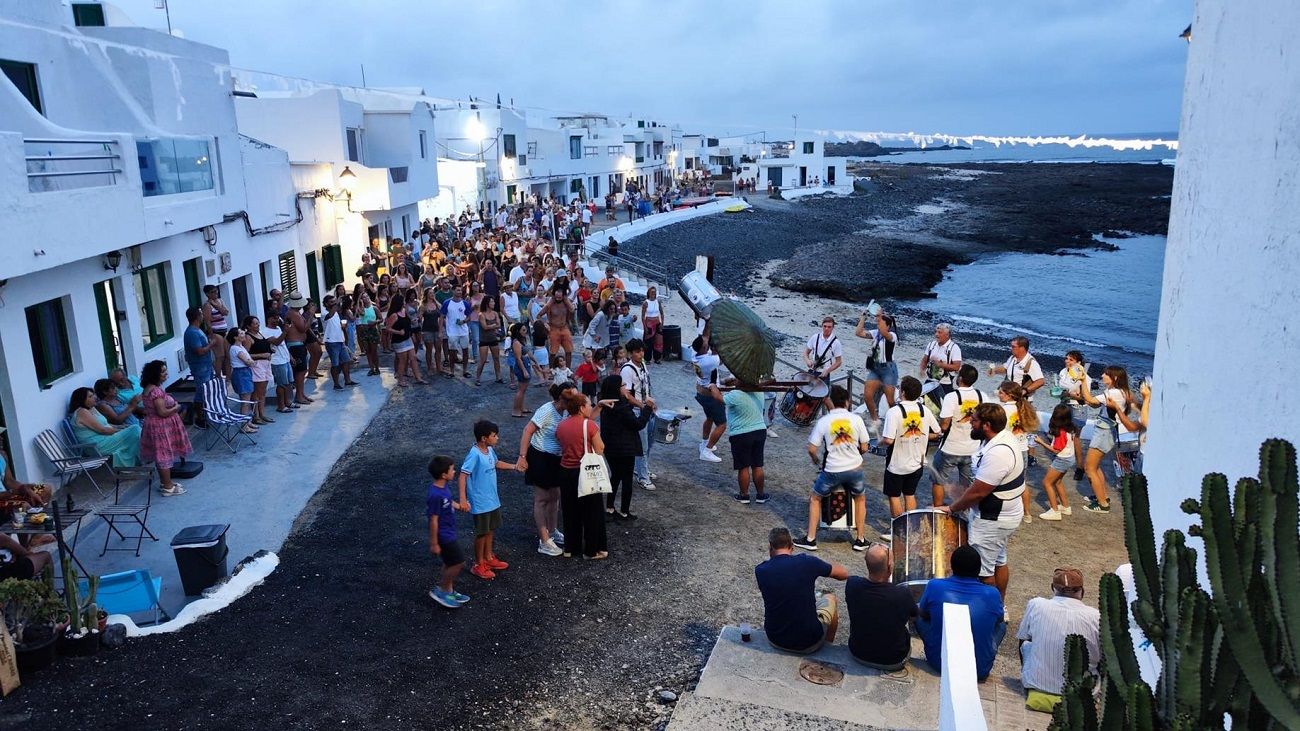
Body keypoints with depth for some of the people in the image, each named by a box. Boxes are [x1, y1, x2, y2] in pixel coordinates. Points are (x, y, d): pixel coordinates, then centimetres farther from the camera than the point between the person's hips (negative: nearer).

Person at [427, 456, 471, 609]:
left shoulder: (443, 487, -2)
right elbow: (433, 521, -24)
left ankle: (449, 591, 34)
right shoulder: (435, 495, -29)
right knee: (459, 563, -1)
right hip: (443, 536, -9)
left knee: (450, 563, 20)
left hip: (448, 533, 9)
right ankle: (440, 590, 13)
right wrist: (434, 543, -18)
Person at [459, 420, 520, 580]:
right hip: (480, 503, -8)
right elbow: (463, 475, -28)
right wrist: (463, 499, -33)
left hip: (493, 499, 8)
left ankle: (489, 558, 37)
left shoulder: (490, 449, 0)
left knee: (491, 530, 20)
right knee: (482, 533, 5)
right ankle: (478, 565, 21)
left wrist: (514, 466, 15)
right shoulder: (474, 454, -25)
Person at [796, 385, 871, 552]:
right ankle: (861, 540, 29)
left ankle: (810, 539, 18)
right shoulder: (856, 419, -4)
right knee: (860, 499, 28)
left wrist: (817, 463, 13)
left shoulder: (823, 421, -8)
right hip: (854, 468, 2)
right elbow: (864, 447, 2)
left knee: (814, 499, 20)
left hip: (831, 471, -2)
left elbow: (811, 449, -7)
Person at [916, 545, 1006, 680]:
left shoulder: (934, 586, -12)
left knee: (917, 613, 21)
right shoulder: (992, 594, -12)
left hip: (939, 663, 0)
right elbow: (1000, 619, 12)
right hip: (980, 671, 1)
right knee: (1002, 623, 23)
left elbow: (923, 615, 8)